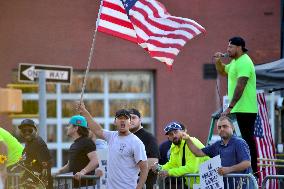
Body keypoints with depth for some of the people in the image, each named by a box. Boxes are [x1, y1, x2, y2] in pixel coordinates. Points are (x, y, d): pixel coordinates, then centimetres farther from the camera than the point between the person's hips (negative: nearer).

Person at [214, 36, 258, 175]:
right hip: (242, 109, 10)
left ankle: (253, 170, -10)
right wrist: (218, 61, 11)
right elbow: (222, 71, 34)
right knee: (247, 139, 11)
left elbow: (240, 87, -24)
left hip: (246, 110, -10)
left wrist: (230, 107, -26)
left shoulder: (244, 63, -16)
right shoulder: (235, 61, 16)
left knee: (248, 139, -10)